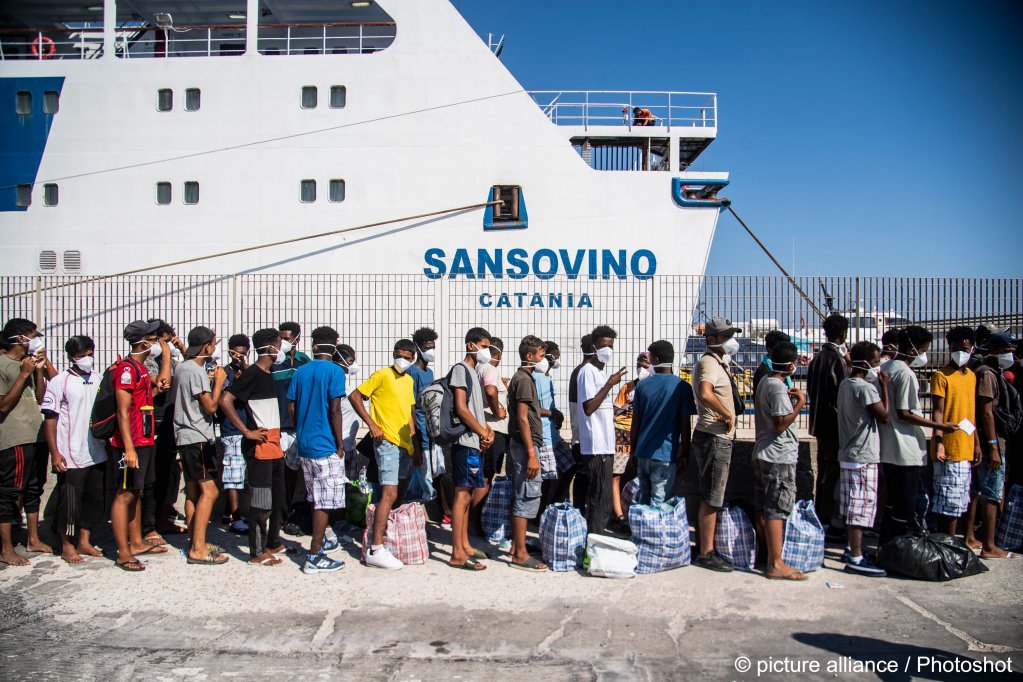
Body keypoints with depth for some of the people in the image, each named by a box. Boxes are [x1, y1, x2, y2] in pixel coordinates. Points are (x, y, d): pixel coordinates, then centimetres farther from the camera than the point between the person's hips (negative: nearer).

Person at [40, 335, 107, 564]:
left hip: (97, 454, 5)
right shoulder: (60, 382, -7)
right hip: (71, 457, -5)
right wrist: (55, 453, -13)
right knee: (70, 502, 3)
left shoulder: (98, 380, 8)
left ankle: (84, 542, 26)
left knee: (96, 500, 12)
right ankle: (67, 546, 19)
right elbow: (50, 418, -9)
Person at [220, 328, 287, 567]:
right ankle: (257, 552, 7)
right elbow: (225, 401, -23)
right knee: (261, 502, -3)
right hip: (259, 446, -9)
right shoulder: (252, 374, -14)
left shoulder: (268, 374, 14)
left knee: (278, 498, 17)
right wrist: (247, 432, -21)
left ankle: (273, 542, 30)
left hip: (274, 445, 9)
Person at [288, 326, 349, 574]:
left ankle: (319, 543, 34)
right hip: (325, 445, -7)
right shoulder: (334, 371, -10)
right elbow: (334, 410, -15)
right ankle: (314, 557, 0)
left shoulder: (301, 371, 9)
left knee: (316, 499, 20)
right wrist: (340, 445, -8)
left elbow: (291, 408, 10)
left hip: (304, 444, 7)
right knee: (325, 503, -1)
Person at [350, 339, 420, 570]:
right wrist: (371, 424, -16)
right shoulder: (382, 375, -7)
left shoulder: (409, 381, 15)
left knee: (400, 494, 15)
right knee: (390, 493, -15)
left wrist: (415, 446, 19)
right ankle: (376, 550, -14)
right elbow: (355, 396, -9)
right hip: (387, 443, -8)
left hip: (405, 445, 8)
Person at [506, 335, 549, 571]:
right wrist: (531, 454, -22)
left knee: (520, 496, 14)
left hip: (520, 444, 10)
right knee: (528, 497, -8)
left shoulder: (521, 378, 17)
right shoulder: (524, 379, -14)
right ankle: (520, 554, -4)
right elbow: (522, 418, -20)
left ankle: (516, 546, 22)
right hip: (525, 445, -10)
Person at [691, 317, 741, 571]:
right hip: (713, 438, -10)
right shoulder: (709, 362, -15)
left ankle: (708, 548, 26)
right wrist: (728, 415, -24)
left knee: (711, 497, 16)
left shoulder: (717, 363, 18)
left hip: (719, 438, 10)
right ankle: (706, 553, 3)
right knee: (711, 498, -4)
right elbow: (705, 393, -35)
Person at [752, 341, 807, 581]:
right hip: (779, 457, -10)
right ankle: (776, 565, -4)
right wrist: (800, 403, -14)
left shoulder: (765, 383, 12)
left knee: (763, 508, 14)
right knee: (778, 509, -7)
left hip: (763, 454, 10)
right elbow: (781, 424, -20)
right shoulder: (778, 388, -17)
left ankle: (765, 555, 24)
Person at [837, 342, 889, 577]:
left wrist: (877, 386, 11)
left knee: (850, 505, 16)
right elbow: (884, 416, -15)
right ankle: (856, 559, -3)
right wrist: (884, 387, -8)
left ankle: (850, 549, 25)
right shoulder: (866, 388, -17)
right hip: (863, 456, -10)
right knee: (862, 507, -6)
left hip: (848, 454, 10)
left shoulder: (845, 384, 12)